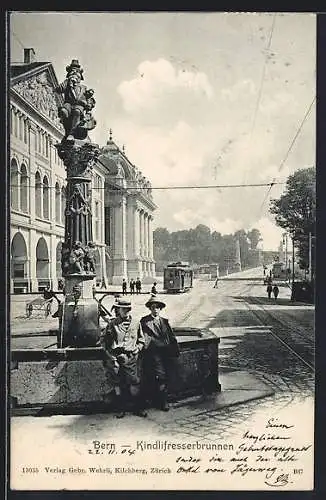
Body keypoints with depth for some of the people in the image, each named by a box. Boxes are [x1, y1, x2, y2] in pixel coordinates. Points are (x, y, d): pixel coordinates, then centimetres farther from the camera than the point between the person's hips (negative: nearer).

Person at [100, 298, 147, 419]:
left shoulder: (135, 324, 8)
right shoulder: (112, 324, 4)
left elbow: (141, 340, 17)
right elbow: (102, 339, 10)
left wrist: (137, 349, 1)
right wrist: (109, 351, 0)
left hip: (130, 358, 0)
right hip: (115, 357, 0)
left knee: (135, 383, -3)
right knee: (117, 384, 6)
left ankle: (138, 408, 9)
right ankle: (120, 409, 19)